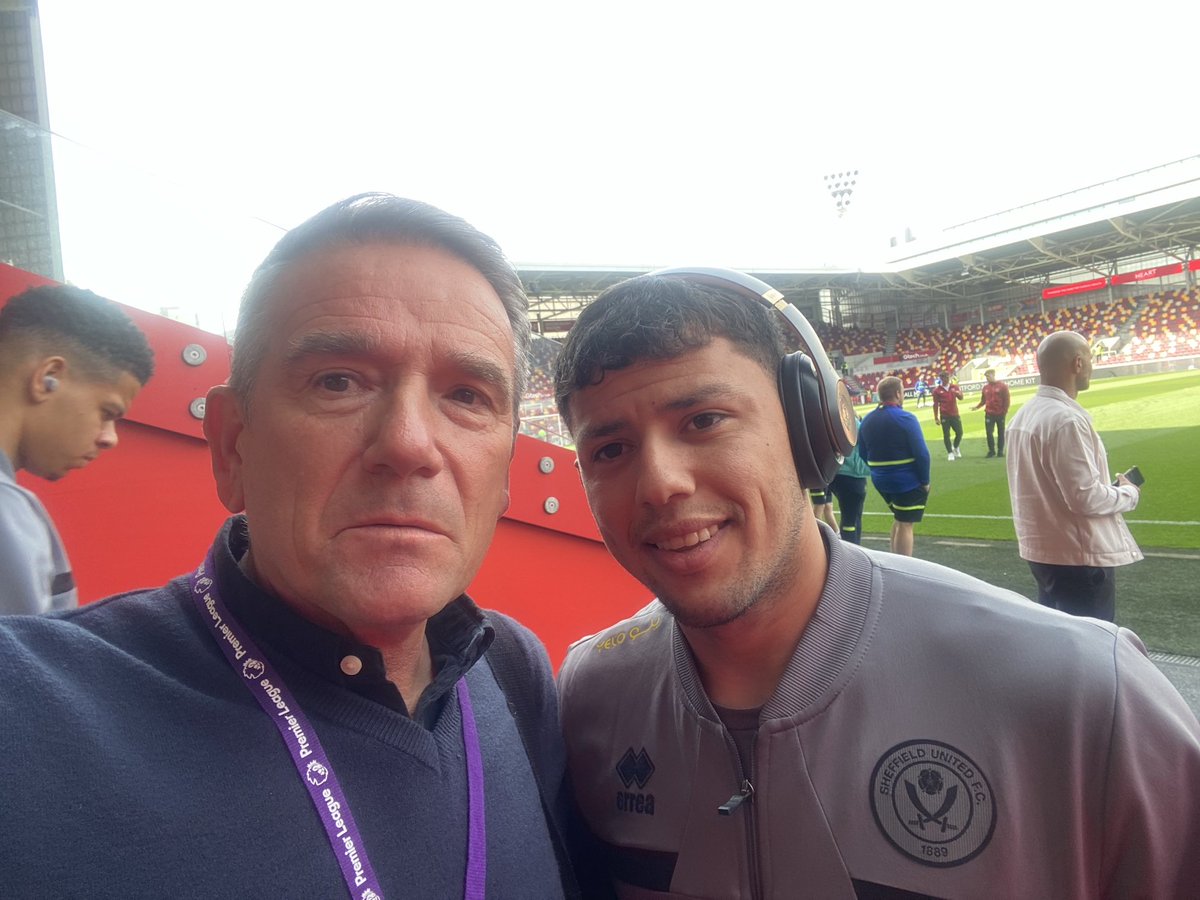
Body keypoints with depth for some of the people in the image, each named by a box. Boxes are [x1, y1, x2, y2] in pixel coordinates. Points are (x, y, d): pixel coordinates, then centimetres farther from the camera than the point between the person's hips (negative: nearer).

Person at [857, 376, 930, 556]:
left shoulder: (867, 420, 4)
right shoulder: (905, 418, -16)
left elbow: (862, 454, 9)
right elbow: (921, 453, -18)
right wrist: (925, 480, -8)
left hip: (881, 481, 7)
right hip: (908, 481, -7)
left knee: (899, 519, 24)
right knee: (905, 524, 2)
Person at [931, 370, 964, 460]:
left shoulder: (954, 386, 5)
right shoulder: (937, 390, -2)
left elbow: (961, 398, -2)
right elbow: (936, 404, -1)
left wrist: (958, 393, -27)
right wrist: (936, 418, -3)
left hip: (955, 414, 3)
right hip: (944, 416, -2)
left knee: (959, 433, 6)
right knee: (946, 435, 0)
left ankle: (955, 447, 31)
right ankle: (950, 453, 10)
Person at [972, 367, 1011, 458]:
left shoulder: (1002, 386, -5)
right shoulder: (985, 388, 7)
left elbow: (1007, 400, -6)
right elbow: (983, 400, 12)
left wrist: (1005, 412, -10)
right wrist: (977, 406, -5)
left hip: (1000, 414, -3)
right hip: (989, 414, 3)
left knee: (1000, 433, 6)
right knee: (989, 433, -3)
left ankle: (1000, 451, 15)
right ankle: (991, 451, 7)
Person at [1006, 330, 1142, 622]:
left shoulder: (1023, 415, 7)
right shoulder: (1066, 419, -21)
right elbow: (1086, 497, -22)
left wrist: (1111, 487, 16)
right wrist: (1129, 493, -4)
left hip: (1041, 549, 9)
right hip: (1079, 556, -9)